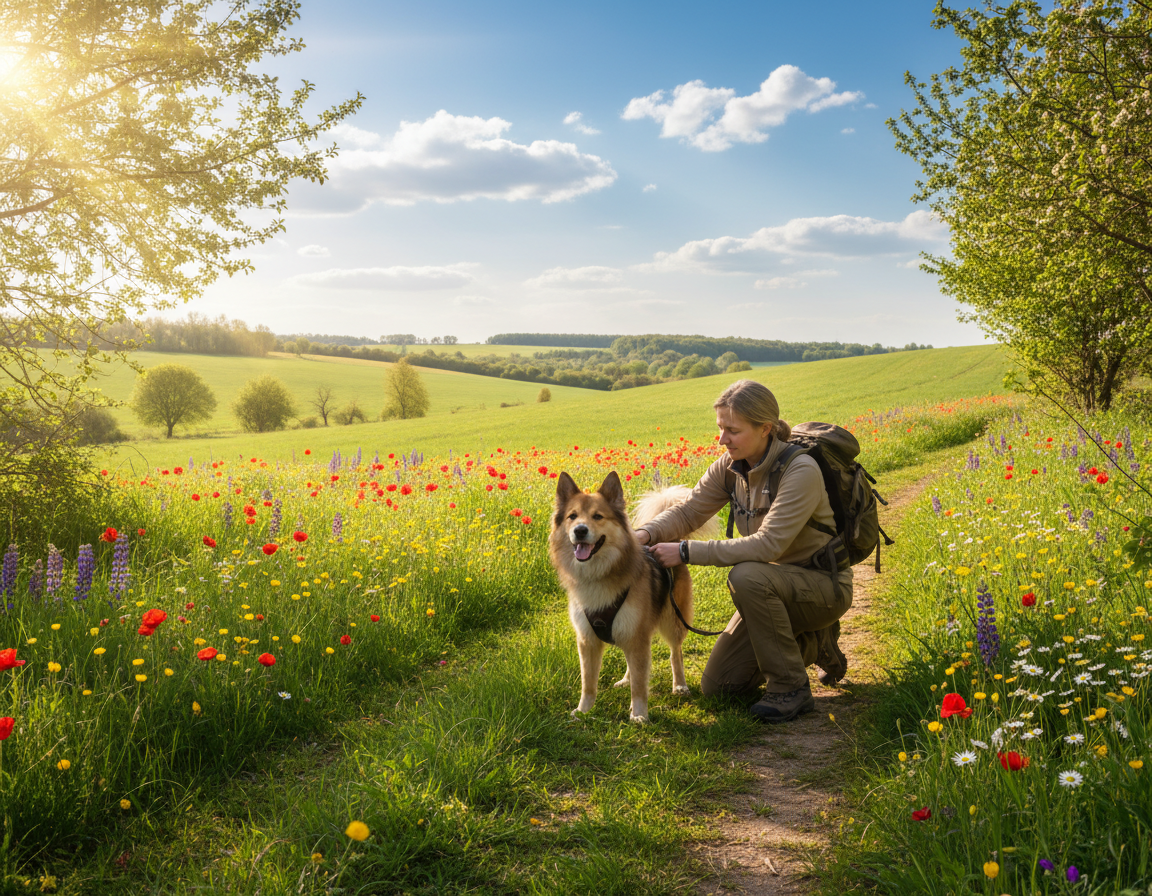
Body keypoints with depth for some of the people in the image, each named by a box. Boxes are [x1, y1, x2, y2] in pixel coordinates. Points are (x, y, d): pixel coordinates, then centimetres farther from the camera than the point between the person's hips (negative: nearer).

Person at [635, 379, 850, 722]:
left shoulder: (801, 472, -27)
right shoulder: (731, 466, -5)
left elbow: (767, 545, -33)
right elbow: (688, 510, -4)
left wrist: (687, 552, -33)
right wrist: (647, 533, -26)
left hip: (824, 586, -7)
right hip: (777, 586, 7)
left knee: (746, 576, -37)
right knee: (716, 686, 2)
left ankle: (791, 688, -17)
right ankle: (812, 642, 22)